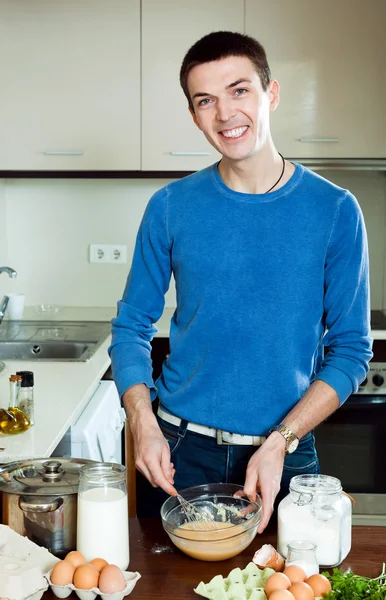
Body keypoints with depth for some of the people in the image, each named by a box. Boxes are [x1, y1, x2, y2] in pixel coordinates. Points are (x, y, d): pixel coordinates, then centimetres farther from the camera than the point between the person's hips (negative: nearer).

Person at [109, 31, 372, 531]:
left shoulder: (334, 210, -6)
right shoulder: (171, 207, -3)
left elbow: (351, 349, -5)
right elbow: (132, 326, 2)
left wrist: (280, 442, -15)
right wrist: (144, 426, -12)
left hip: (285, 452, -1)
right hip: (178, 451, 1)